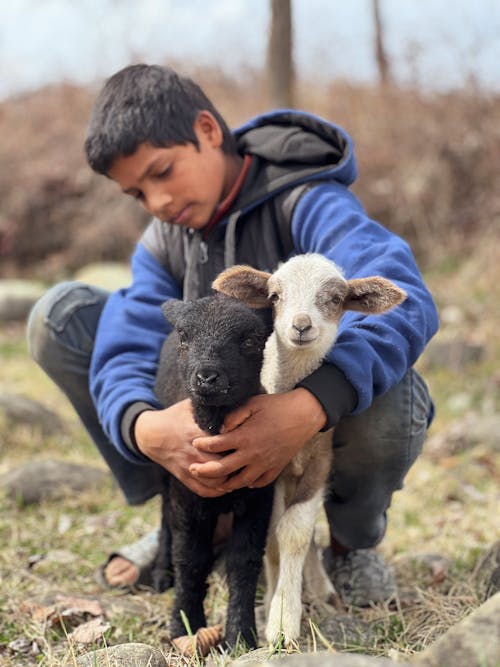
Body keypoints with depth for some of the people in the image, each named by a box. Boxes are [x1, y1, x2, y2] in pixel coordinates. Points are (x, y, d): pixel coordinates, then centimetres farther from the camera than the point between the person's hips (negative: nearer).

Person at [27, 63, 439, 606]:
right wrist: (143, 427, -43)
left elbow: (405, 303, -41)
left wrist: (312, 405, -57)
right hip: (224, 427, 5)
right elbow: (124, 357, -18)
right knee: (59, 315, -8)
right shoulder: (161, 245, -1)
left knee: (383, 391, -44)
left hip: (333, 421, -4)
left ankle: (354, 539, -5)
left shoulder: (306, 205, -22)